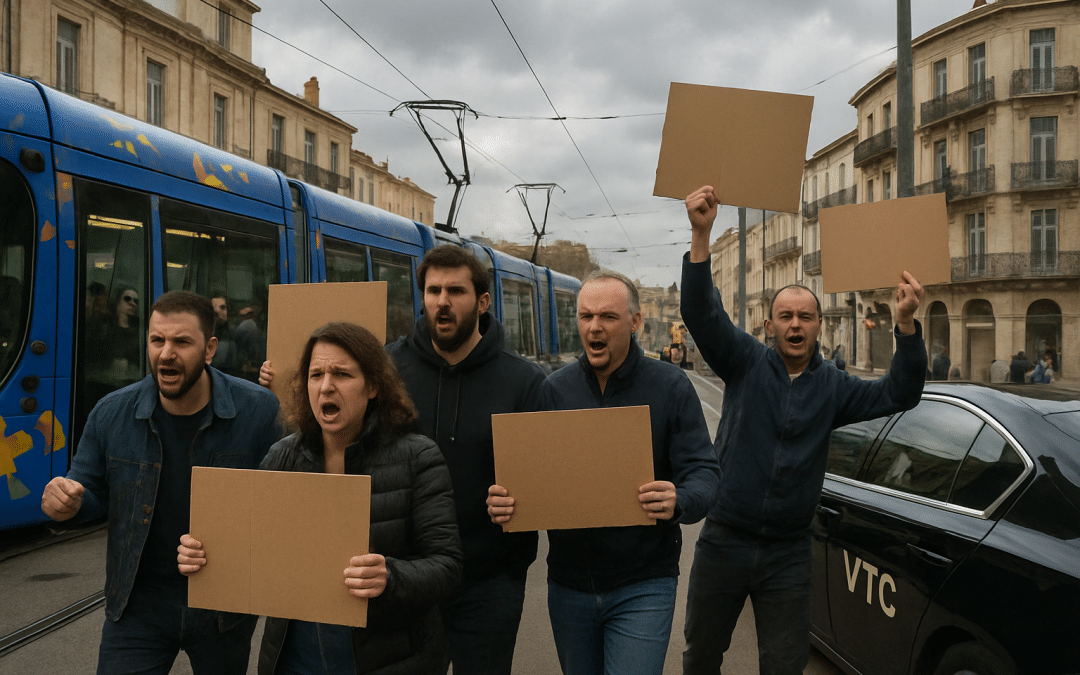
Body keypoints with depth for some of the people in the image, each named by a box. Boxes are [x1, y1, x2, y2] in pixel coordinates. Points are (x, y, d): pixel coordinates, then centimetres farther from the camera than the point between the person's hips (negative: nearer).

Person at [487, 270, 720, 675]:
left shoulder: (671, 387, -6)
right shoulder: (554, 390, 2)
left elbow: (704, 473, -9)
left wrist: (680, 501, -32)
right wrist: (503, 502, -20)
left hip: (642, 587, -3)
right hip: (568, 586, 4)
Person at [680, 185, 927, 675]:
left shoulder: (832, 387, 5)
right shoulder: (746, 363, -2)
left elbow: (899, 395, -6)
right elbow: (701, 313, -16)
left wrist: (906, 323, -21)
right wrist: (701, 236, -30)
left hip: (788, 555, 1)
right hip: (724, 542, -1)